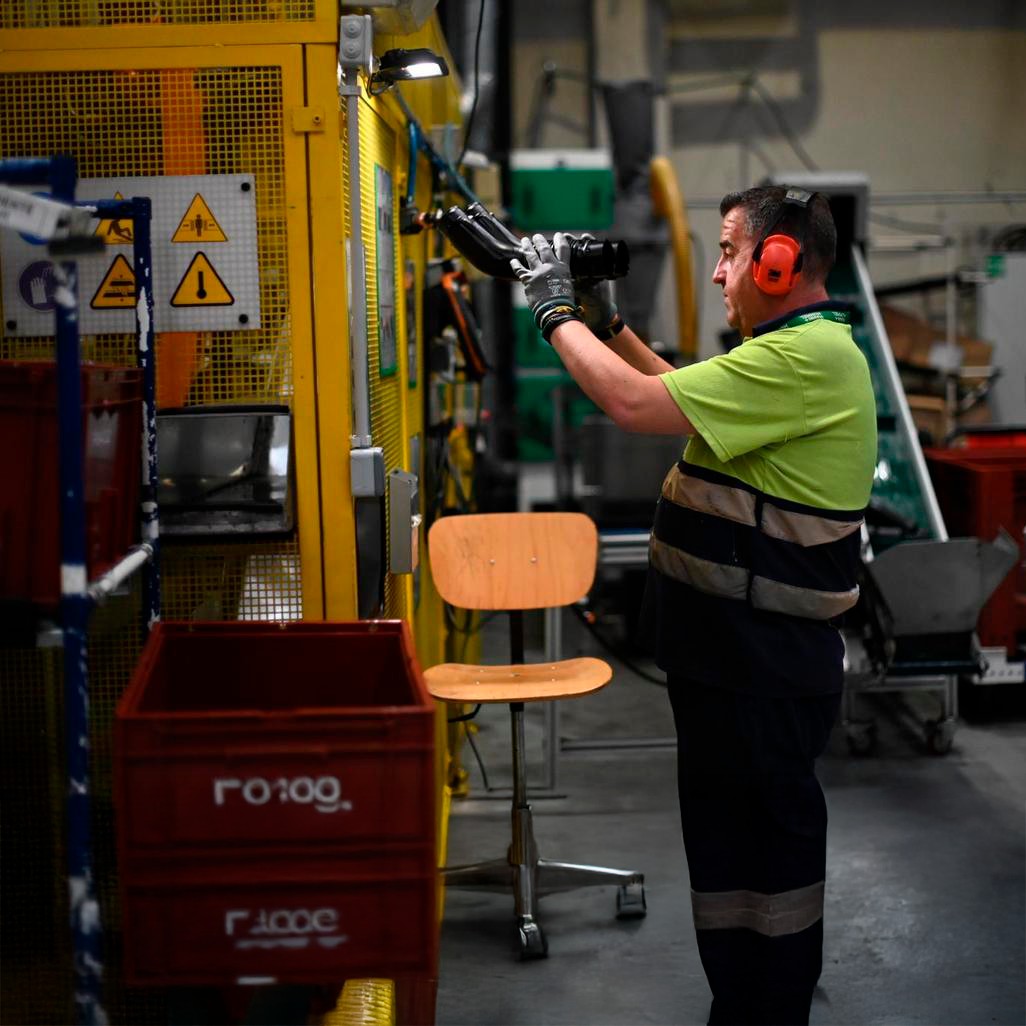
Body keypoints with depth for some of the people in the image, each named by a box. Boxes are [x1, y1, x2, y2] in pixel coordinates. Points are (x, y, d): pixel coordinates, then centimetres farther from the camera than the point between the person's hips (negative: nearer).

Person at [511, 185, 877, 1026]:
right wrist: (606, 322, 14)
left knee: (767, 840, 2)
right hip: (731, 654, 11)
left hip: (767, 666, -11)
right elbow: (683, 396, 25)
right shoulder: (791, 350, 13)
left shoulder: (809, 357, -21)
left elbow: (637, 404, -25)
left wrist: (556, 310, -12)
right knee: (727, 834, 20)